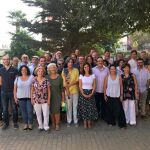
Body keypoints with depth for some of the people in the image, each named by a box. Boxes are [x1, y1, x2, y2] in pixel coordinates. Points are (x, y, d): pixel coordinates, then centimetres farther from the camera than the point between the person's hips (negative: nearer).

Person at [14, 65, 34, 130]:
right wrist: (15, 97, 4)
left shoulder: (31, 77, 2)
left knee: (30, 111, -1)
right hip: (21, 98, 2)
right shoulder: (17, 78, 8)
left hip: (29, 97, -2)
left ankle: (30, 124, 14)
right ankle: (25, 124, 21)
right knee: (23, 111, 8)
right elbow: (15, 88, 9)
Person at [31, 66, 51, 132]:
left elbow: (49, 90, -1)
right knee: (38, 114, 10)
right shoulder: (34, 80, -1)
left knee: (46, 114, 2)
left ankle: (46, 126, 19)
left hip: (45, 100, -1)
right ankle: (40, 126, 26)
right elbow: (32, 90, 5)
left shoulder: (46, 80, -4)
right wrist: (32, 99, 2)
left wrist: (49, 99, -4)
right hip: (36, 100, 1)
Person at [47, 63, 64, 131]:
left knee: (57, 110, -6)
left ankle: (57, 124, 8)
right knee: (51, 111, 7)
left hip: (57, 96, -1)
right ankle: (53, 123, 24)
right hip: (50, 96, 1)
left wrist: (63, 98, 1)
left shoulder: (59, 77, -1)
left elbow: (62, 88, 1)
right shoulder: (47, 77, -1)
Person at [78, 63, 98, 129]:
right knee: (83, 108, 1)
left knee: (90, 108, 1)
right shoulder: (81, 76, 1)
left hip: (90, 93, 1)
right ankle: (85, 123, 11)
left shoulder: (93, 75, 3)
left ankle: (89, 123, 12)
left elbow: (94, 86, 1)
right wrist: (83, 94, -12)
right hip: (83, 93, 0)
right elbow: (80, 86, -1)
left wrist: (91, 94, -11)